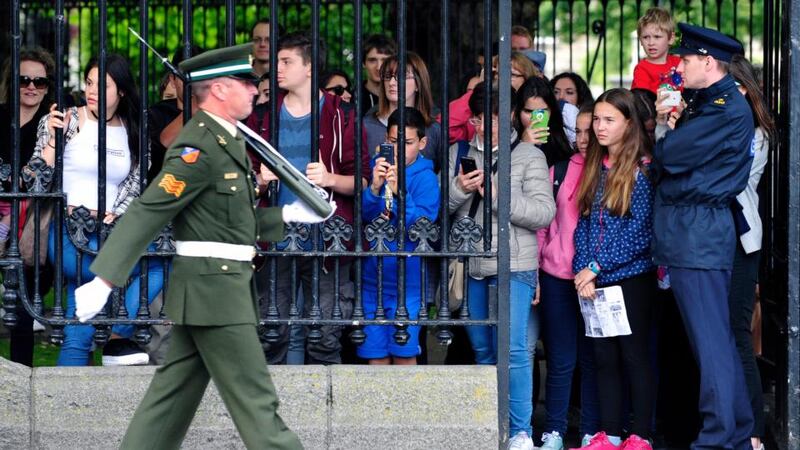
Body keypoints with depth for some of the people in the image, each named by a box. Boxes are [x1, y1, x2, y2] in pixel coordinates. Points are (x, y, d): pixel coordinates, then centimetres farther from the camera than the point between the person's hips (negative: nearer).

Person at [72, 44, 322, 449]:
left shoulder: (224, 141, 16)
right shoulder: (200, 147, -16)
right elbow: (146, 213, -20)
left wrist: (288, 214, 15)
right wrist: (104, 281, -24)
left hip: (217, 286, 10)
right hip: (214, 290, -10)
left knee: (175, 391, 11)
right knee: (254, 399, -6)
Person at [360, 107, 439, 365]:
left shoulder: (425, 178, -4)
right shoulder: (377, 168, 4)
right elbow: (361, 217, -4)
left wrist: (399, 193, -26)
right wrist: (374, 188, -21)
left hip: (406, 278, -3)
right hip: (372, 277, 3)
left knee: (404, 353, 0)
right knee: (375, 354, 8)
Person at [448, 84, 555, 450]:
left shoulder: (529, 156, 1)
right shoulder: (458, 154, 13)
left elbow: (544, 213, -7)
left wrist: (499, 197, -16)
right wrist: (459, 190, -11)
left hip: (512, 266, -4)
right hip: (470, 266, 4)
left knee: (512, 350, -11)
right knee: (483, 351, 11)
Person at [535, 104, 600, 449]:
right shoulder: (561, 171, 9)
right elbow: (543, 223, 10)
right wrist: (533, 274, 4)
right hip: (557, 278, 2)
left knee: (592, 359, 3)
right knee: (560, 360, 4)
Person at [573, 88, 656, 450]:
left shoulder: (641, 168, -7)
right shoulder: (595, 167, 12)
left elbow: (641, 231, -13)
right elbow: (584, 223, 10)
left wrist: (596, 267, -14)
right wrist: (582, 271, -4)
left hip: (631, 278, -6)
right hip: (594, 280, 6)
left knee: (635, 355, -2)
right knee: (604, 356, 8)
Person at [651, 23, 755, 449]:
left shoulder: (728, 109, -14)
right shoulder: (702, 103, 18)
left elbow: (671, 156, -18)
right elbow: (664, 155, 18)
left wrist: (665, 131, 3)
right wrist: (665, 124, 2)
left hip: (699, 233, -10)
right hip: (684, 231, 10)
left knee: (710, 339, -10)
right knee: (716, 337, 13)